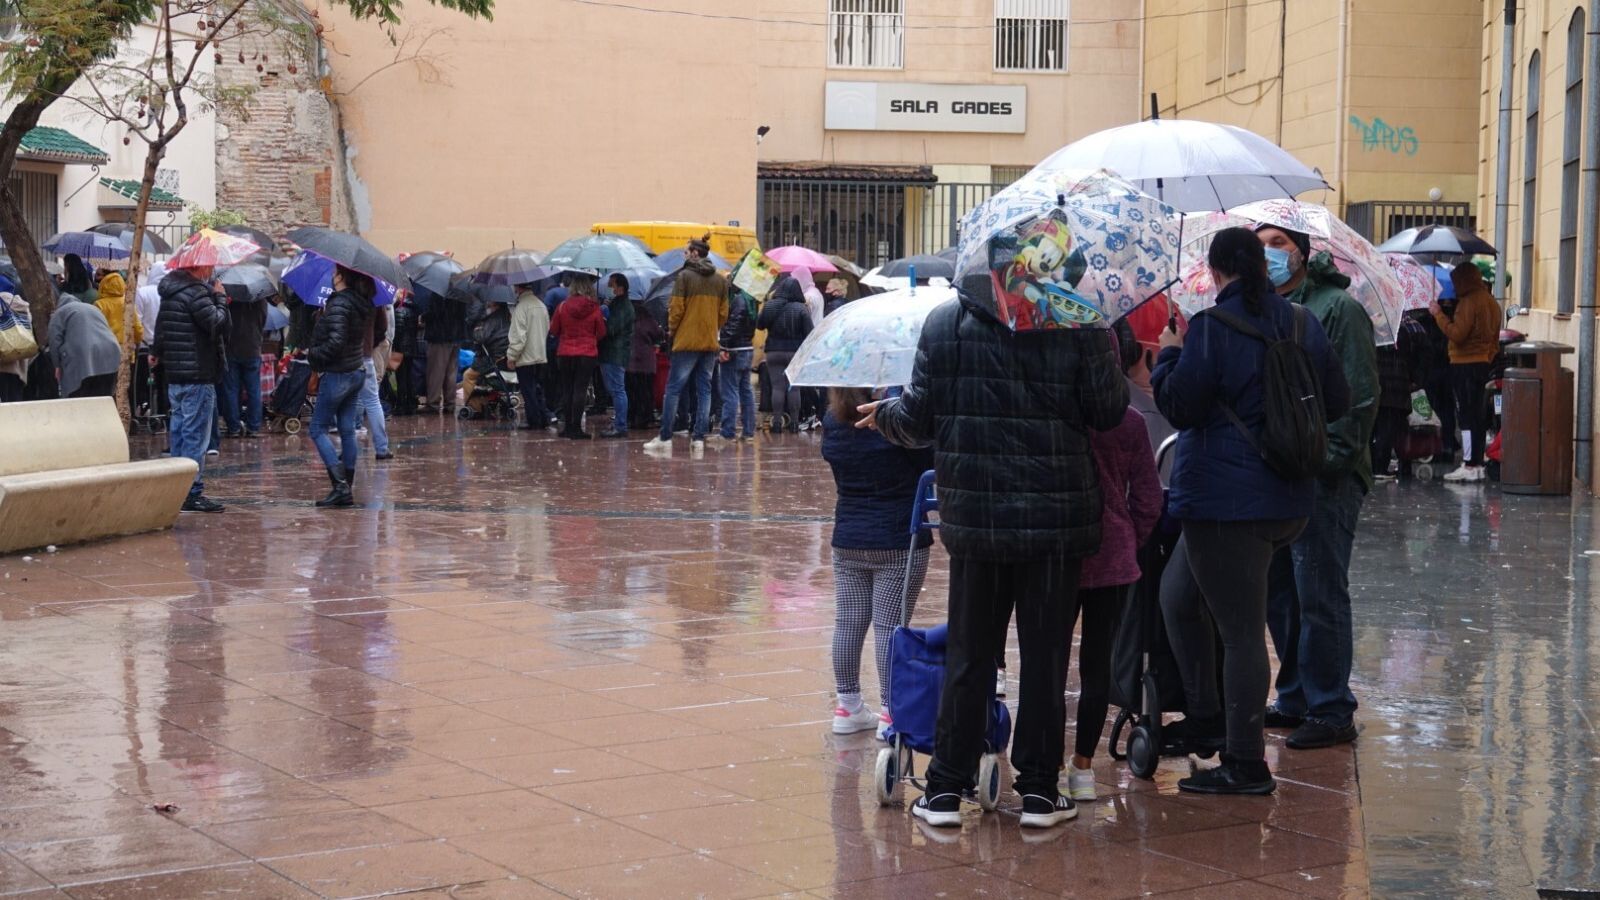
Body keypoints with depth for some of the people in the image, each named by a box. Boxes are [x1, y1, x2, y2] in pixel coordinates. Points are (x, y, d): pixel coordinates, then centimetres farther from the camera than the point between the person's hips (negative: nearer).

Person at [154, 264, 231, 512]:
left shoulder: (170, 291, 13)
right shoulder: (195, 292, -17)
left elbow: (160, 327, 25)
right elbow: (219, 324, -22)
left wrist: (158, 352, 40)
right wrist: (220, 298, -6)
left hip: (174, 373, 10)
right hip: (197, 375, -9)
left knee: (178, 432, 15)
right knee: (196, 434, -6)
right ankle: (193, 492, -5)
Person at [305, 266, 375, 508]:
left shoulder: (339, 304, -18)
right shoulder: (362, 303, 7)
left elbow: (336, 341, -25)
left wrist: (312, 354, -11)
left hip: (336, 375, -8)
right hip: (356, 372, 8)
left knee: (318, 429, 0)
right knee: (347, 430, 10)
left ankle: (340, 484, -11)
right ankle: (347, 491, 11)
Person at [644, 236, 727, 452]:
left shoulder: (685, 276, -9)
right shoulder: (720, 280, 9)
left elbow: (677, 308, -10)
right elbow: (723, 313, 10)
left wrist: (672, 329, 6)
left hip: (687, 342, -5)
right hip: (710, 343, 5)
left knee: (674, 389, 0)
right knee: (704, 390, 7)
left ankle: (665, 438, 0)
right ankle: (699, 437, 3)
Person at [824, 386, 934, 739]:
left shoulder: (831, 422, 0)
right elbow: (930, 466, -7)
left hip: (847, 541, 5)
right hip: (899, 541, -5)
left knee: (848, 622, 9)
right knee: (889, 626, -2)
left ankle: (847, 705, 18)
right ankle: (891, 712, 1)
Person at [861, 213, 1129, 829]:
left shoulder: (945, 324, -1)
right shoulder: (1080, 325, -7)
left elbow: (919, 419, 0)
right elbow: (1109, 413, -5)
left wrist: (883, 415, 21)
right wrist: (1113, 370, 16)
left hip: (973, 517, 2)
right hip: (1056, 517, -2)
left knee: (968, 653, 10)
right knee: (1046, 653, 8)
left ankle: (947, 790, 13)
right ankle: (1038, 789, 12)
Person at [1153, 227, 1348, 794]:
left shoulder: (1211, 328, -14)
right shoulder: (1302, 324, 7)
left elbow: (1180, 407, -14)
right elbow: (1337, 402, 13)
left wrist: (1169, 356, 2)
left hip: (1224, 501, -8)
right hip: (1289, 501, 8)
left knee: (1239, 629, -3)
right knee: (1179, 594, 23)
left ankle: (1246, 765, 3)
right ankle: (1203, 717, 24)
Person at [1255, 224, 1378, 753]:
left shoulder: (1338, 309, -6)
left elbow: (1360, 397, -11)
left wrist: (1327, 460, -17)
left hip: (1324, 480, -7)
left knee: (1319, 596, -5)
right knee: (1279, 594, 12)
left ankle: (1331, 710, 2)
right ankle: (1295, 700, 23)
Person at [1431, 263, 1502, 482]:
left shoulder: (1469, 302, -15)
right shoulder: (1491, 302, 14)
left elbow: (1457, 334, -21)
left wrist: (1439, 314, -13)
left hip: (1465, 364, -9)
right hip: (1484, 363, 9)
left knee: (1466, 416, -7)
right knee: (1479, 416, 11)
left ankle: (1469, 466, -9)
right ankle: (1478, 463, 15)